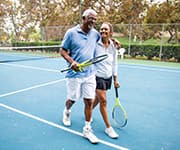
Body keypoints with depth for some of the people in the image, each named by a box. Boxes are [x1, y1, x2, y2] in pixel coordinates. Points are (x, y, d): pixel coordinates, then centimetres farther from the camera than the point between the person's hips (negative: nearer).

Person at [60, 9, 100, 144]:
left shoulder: (95, 34, 5)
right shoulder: (71, 32, -5)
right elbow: (63, 50, -3)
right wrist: (72, 62, -20)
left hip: (90, 74, 3)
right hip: (74, 74, -2)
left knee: (89, 101, 2)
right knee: (72, 99, 12)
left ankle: (87, 129, 17)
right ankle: (67, 112, 48)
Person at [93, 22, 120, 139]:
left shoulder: (113, 46, 2)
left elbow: (114, 63, 9)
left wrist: (115, 79, 12)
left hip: (108, 77, 5)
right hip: (98, 76, -5)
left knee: (98, 98, 18)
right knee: (103, 101, -5)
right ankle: (108, 128, 9)